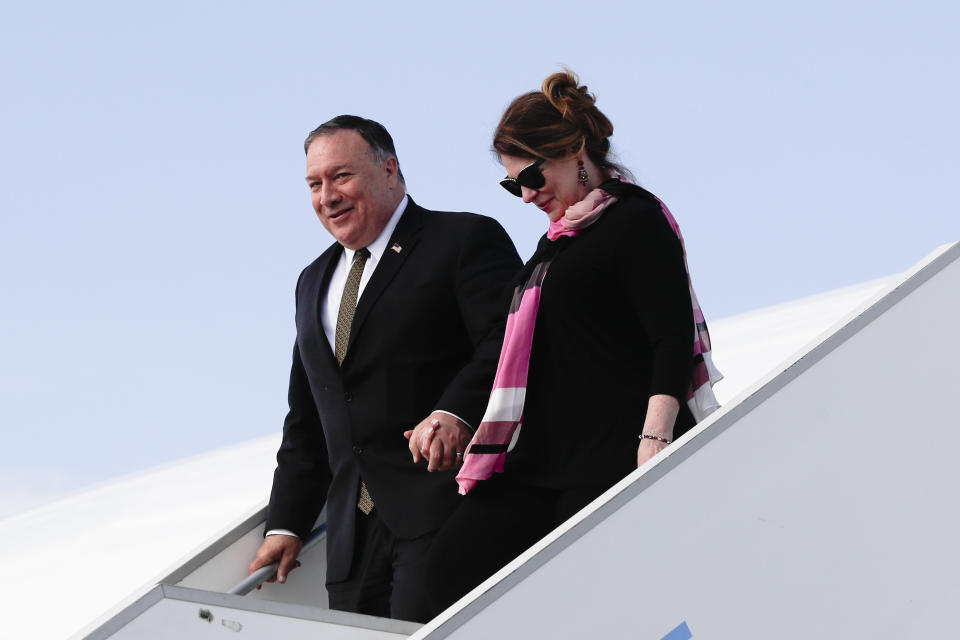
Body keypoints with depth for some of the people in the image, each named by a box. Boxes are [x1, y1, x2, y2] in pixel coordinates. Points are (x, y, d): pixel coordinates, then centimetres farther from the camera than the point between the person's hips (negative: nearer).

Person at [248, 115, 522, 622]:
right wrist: (286, 524, 19)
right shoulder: (314, 283, 26)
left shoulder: (466, 240, 2)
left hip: (444, 507, -7)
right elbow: (305, 423, 27)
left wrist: (457, 411, -29)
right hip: (354, 532, 7)